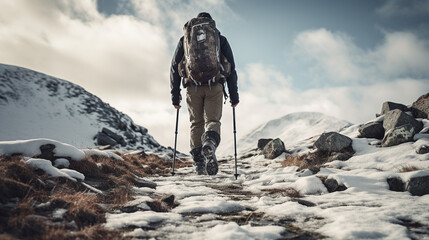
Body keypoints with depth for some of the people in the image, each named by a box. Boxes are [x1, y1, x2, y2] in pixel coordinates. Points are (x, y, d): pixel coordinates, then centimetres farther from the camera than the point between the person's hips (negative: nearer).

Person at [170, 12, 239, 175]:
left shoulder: (185, 39, 19)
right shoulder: (220, 39, 16)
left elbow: (174, 67, 13)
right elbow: (231, 67, 10)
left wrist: (175, 95, 14)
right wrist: (234, 95, 11)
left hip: (192, 86, 1)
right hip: (215, 86, -1)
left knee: (196, 123, 9)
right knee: (213, 120, 0)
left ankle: (199, 164, 2)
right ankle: (210, 144, -33)